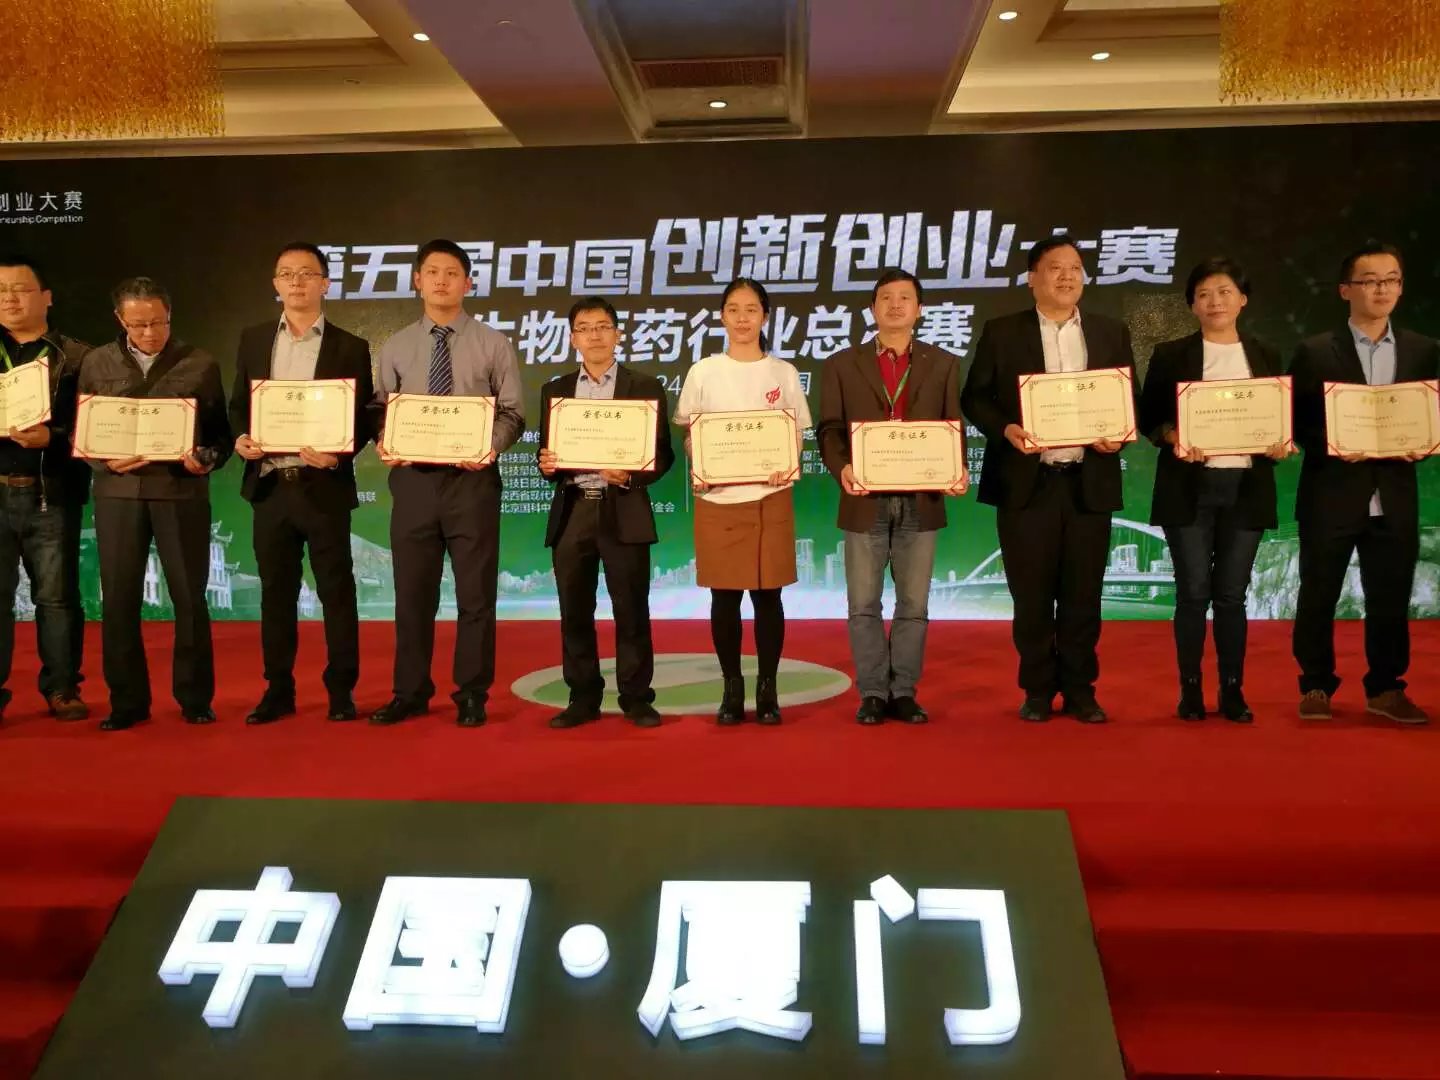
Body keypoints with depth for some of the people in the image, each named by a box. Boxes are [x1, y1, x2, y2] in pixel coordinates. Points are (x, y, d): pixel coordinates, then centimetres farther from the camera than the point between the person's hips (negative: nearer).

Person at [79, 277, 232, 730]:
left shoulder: (200, 364, 4)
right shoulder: (96, 364, 9)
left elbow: (221, 431, 6)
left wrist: (207, 459, -14)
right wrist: (106, 460, -9)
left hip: (182, 491, -2)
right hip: (118, 492, 2)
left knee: (190, 598, 3)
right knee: (118, 600, 5)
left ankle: (195, 698, 14)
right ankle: (127, 700, 16)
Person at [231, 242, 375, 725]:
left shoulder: (349, 347, 2)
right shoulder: (253, 340, 12)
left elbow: (364, 418, -1)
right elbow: (238, 405, 14)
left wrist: (338, 453, -18)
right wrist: (240, 438, -6)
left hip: (324, 486, -3)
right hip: (269, 485, 3)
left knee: (336, 590, 2)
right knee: (275, 591, 9)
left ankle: (341, 689, 12)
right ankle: (278, 689, 19)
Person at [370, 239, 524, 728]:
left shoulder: (494, 345, 3)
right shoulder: (395, 348, 10)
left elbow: (511, 413, -1)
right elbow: (381, 411, 9)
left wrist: (490, 448, -19)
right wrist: (385, 444, -12)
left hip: (472, 480, -2)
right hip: (413, 480, 2)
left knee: (475, 592, 4)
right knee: (412, 592, 9)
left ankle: (471, 695, 17)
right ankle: (410, 693, 22)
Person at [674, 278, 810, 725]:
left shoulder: (783, 373, 6)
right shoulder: (703, 372, 5)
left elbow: (796, 436, 7)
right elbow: (690, 434, 7)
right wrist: (697, 469, -12)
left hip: (769, 496, 0)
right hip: (718, 497, 0)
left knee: (767, 594, 2)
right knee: (724, 596, 3)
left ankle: (767, 688, 14)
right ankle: (732, 688, 16)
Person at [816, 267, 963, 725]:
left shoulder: (943, 365, 10)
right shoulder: (842, 365, 7)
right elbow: (829, 429, 1)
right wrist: (842, 467, -19)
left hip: (921, 500, 1)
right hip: (866, 500, -1)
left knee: (914, 603, 6)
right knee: (864, 604, 4)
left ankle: (904, 691, 16)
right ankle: (873, 693, 13)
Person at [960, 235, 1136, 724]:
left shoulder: (1112, 333, 10)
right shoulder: (1001, 332, 4)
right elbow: (974, 397, 3)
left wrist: (1118, 436, -8)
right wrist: (1005, 429, -14)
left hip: (1089, 483, 2)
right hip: (1026, 482, -1)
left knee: (1083, 594, 6)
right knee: (1031, 595, 4)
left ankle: (1080, 690, 18)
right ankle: (1038, 691, 16)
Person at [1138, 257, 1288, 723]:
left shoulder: (1265, 356, 11)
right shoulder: (1170, 355, 3)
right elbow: (1148, 417, 1)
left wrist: (1282, 443, -8)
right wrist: (1173, 438, -18)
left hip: (1246, 488, 2)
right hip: (1188, 487, -2)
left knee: (1231, 594, 6)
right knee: (1193, 592, 0)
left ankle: (1233, 690, 15)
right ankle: (1190, 689, 11)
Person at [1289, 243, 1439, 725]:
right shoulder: (1315, 352, 0)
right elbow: (1297, 422, -2)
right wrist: (1332, 446, -18)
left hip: (1394, 496, 3)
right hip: (1331, 495, -2)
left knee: (1390, 598, 8)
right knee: (1318, 597, 5)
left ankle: (1386, 688, 22)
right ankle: (1316, 687, 19)